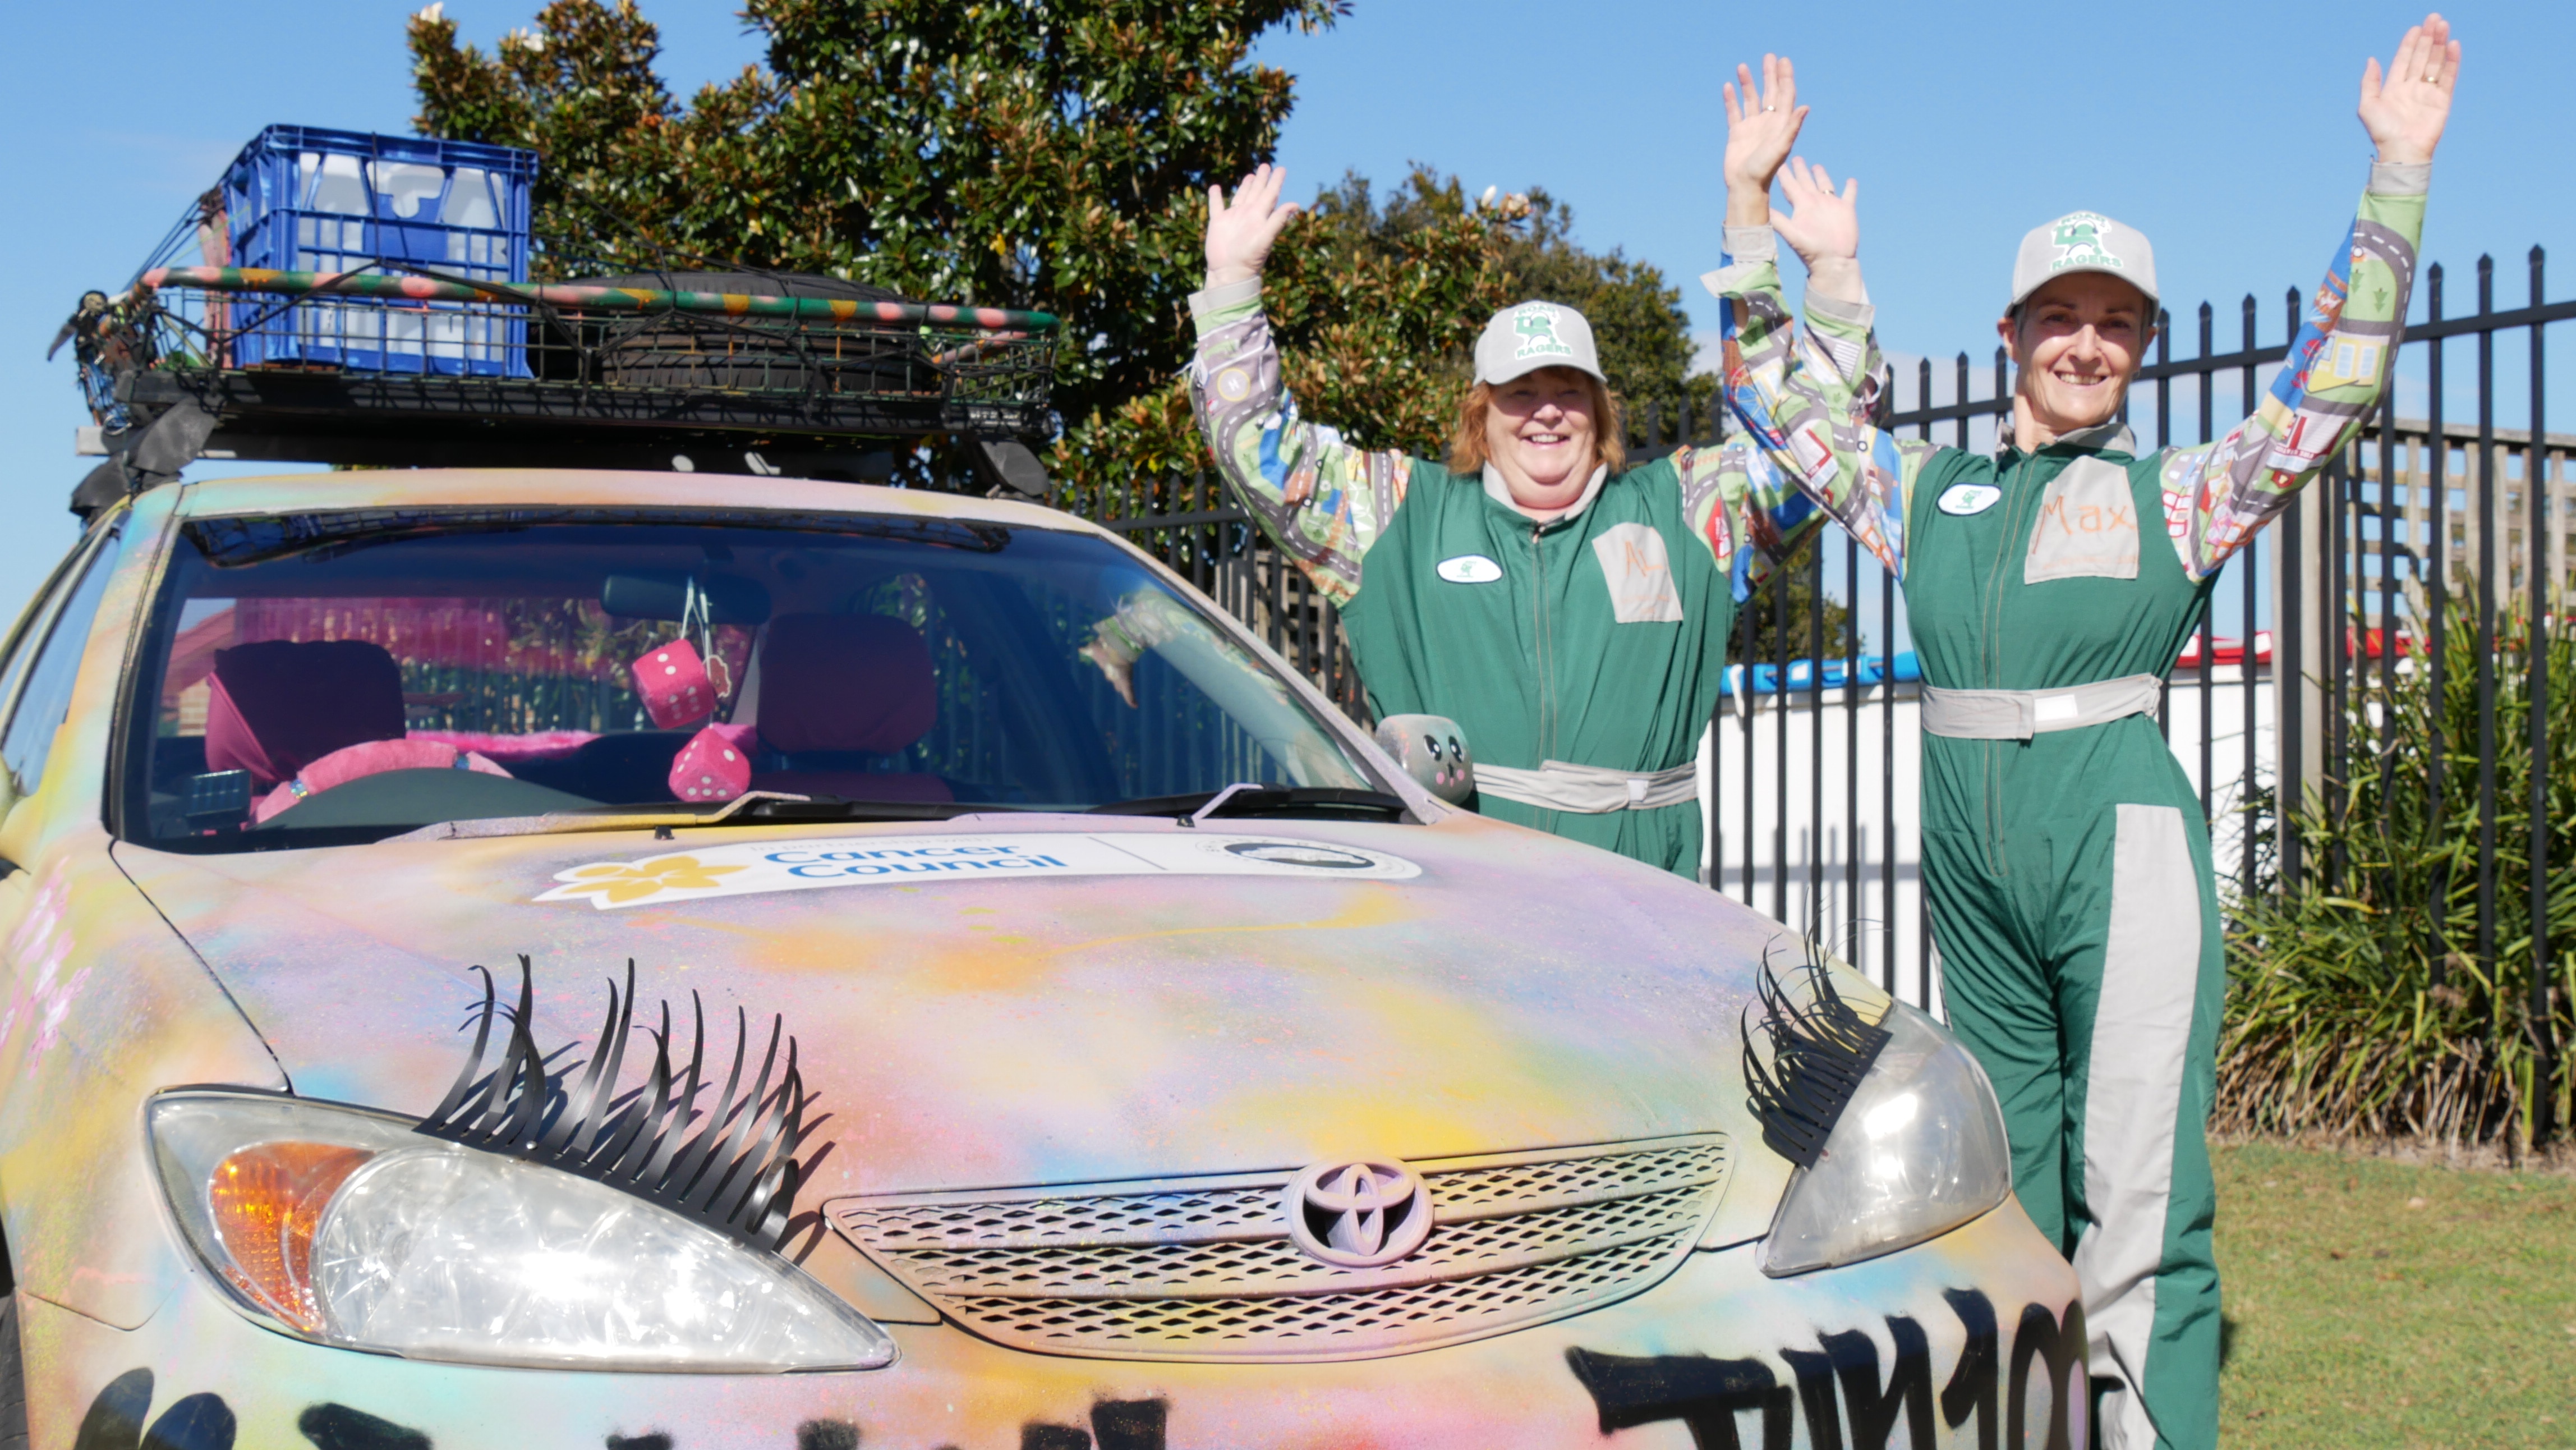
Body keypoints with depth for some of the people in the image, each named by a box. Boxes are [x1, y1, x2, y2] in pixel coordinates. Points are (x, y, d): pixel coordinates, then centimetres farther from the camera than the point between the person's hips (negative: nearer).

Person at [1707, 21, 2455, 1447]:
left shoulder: (2175, 496, 7)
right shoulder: (1927, 490, 14)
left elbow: (2332, 379, 2)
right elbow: (1777, 392, 20)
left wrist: (2397, 169, -1)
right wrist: (1750, 196, 17)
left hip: (2119, 834, -4)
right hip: (1971, 850, 4)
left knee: (2136, 1187, -8)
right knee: (2007, 1174, 12)